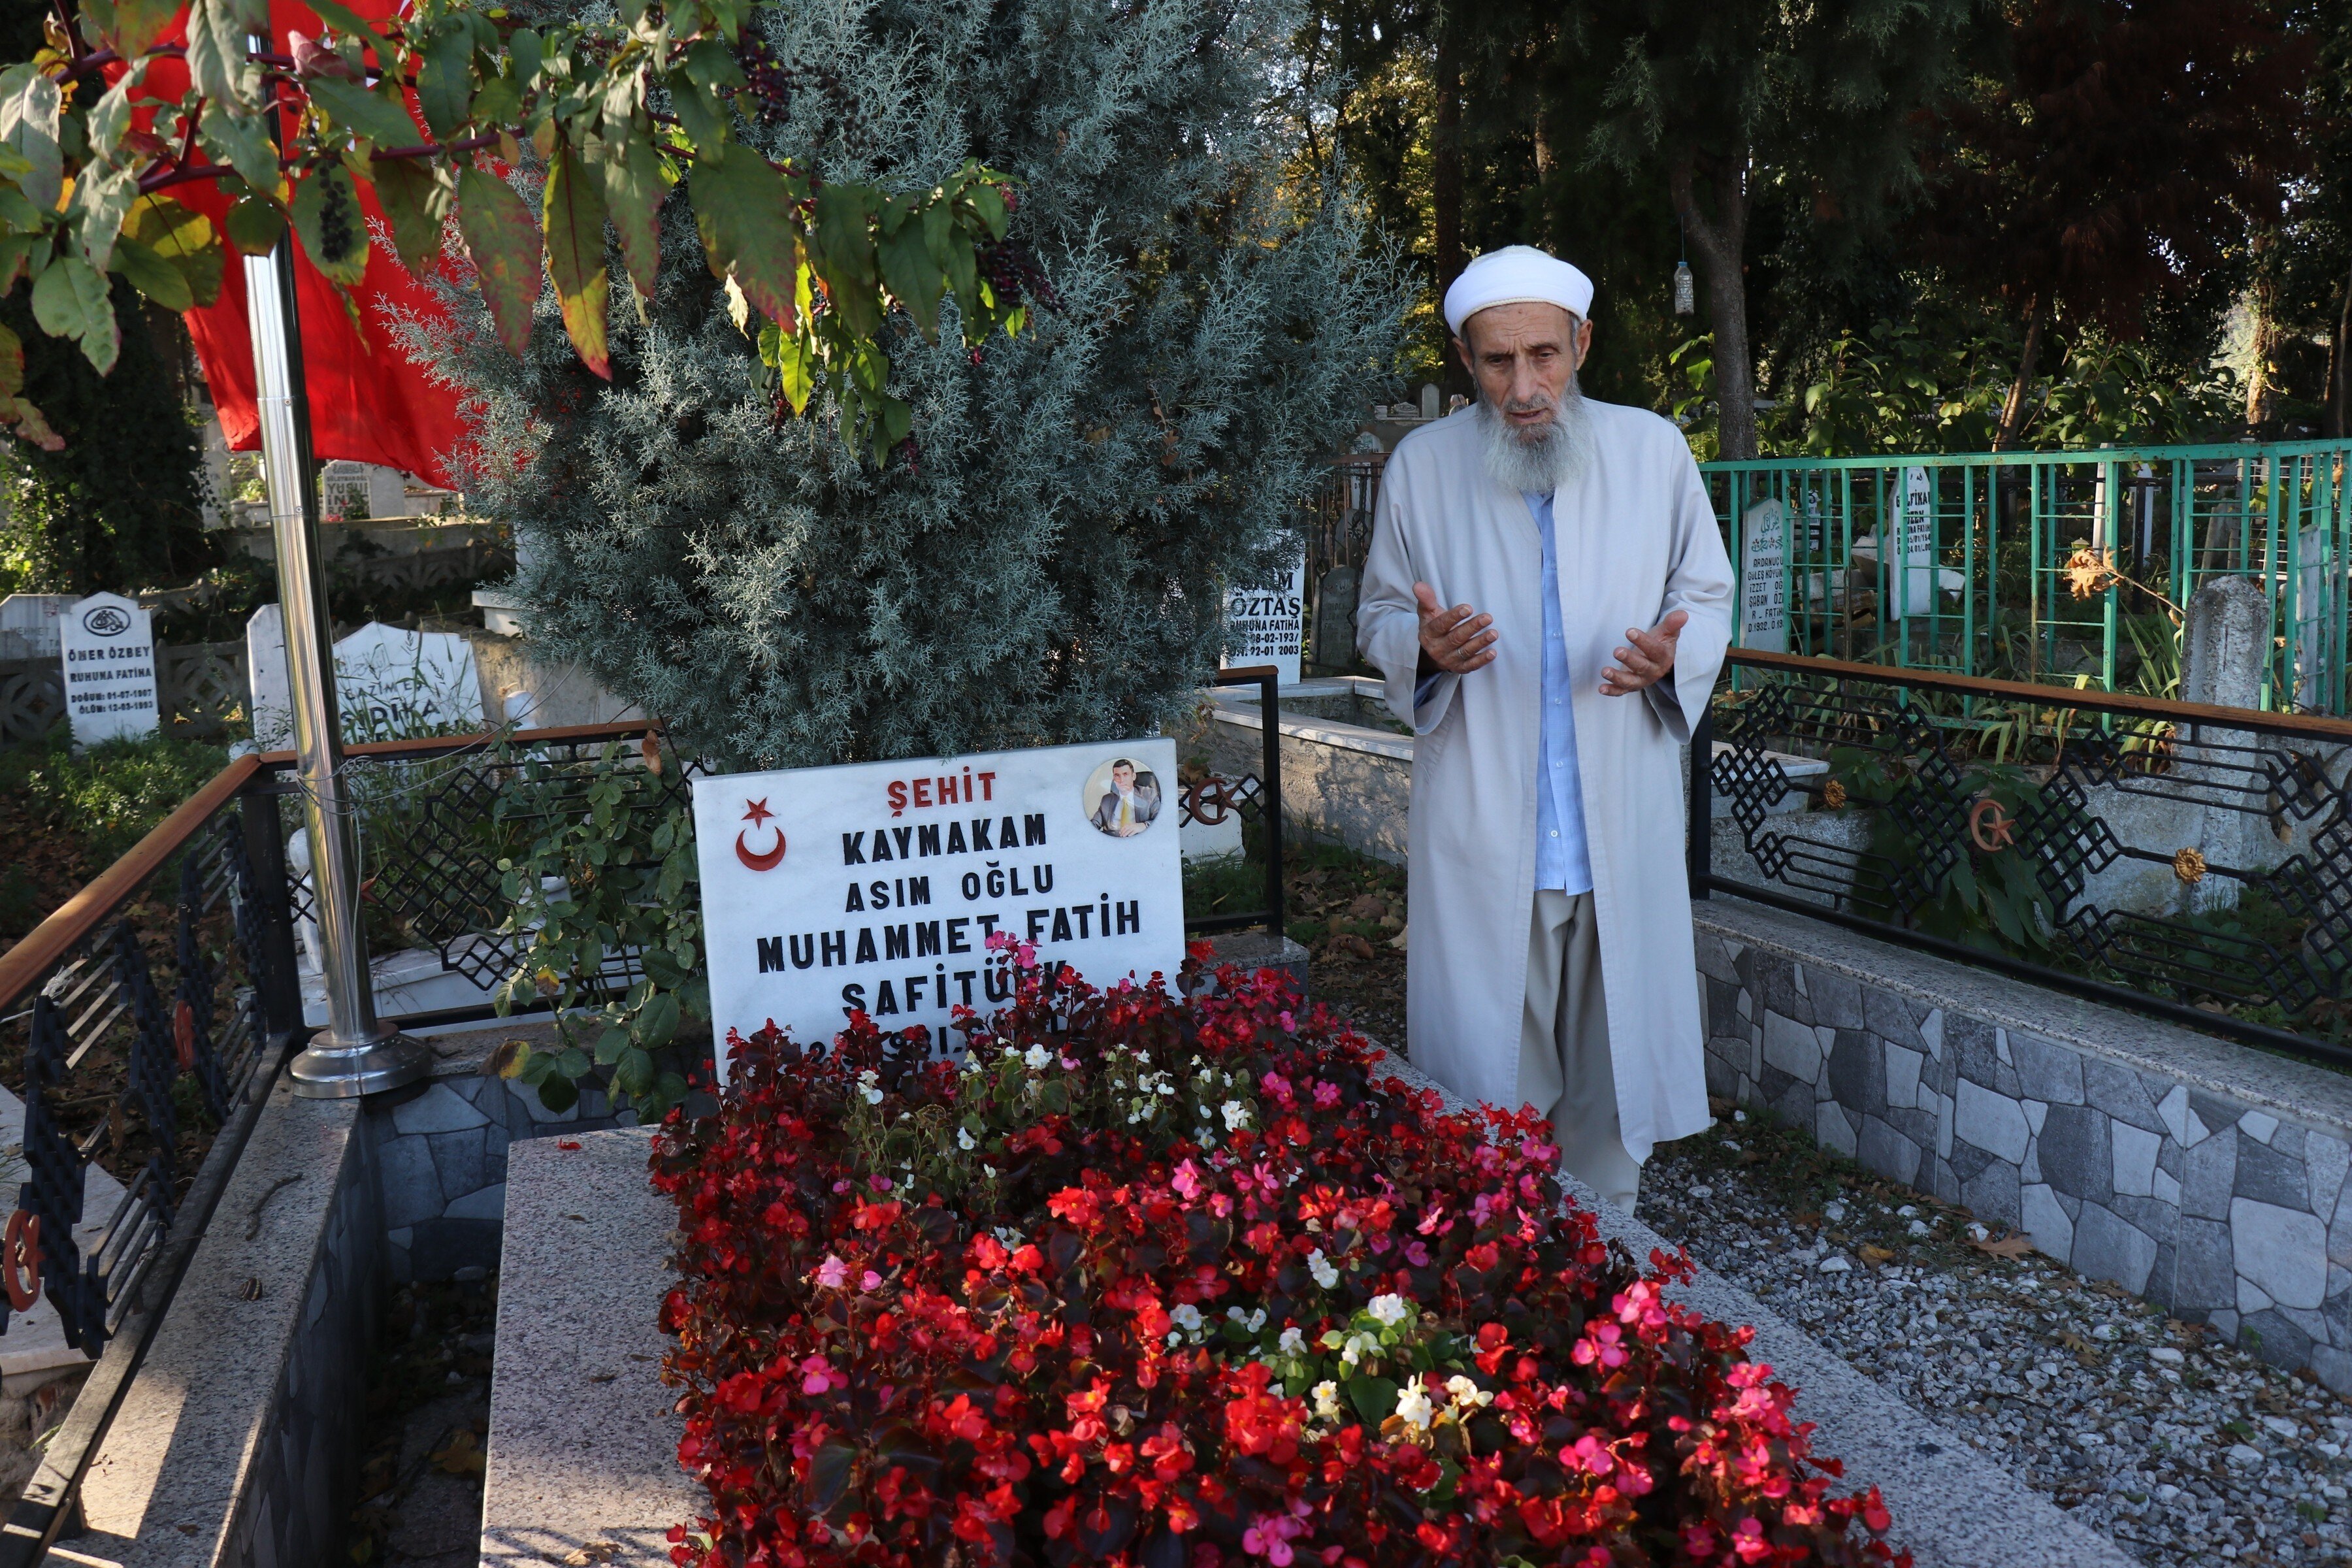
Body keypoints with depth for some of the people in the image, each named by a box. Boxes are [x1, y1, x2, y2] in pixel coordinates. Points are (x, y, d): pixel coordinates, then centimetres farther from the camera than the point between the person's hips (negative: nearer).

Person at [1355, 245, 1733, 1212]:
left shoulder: (1654, 452, 2)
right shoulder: (1421, 467, 0)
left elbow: (1708, 597, 11)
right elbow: (1378, 615, 10)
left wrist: (1672, 654, -12)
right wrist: (1425, 648, -14)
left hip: (1622, 828, 1)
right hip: (1481, 833, -1)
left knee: (1615, 1062, 9)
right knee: (1484, 1071, 3)